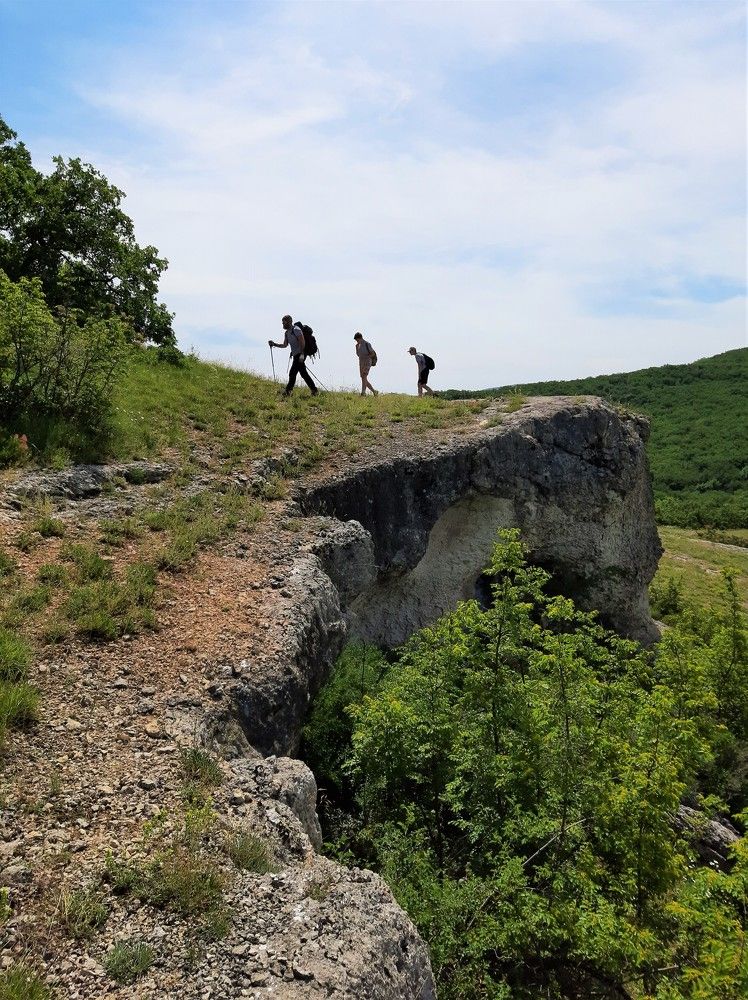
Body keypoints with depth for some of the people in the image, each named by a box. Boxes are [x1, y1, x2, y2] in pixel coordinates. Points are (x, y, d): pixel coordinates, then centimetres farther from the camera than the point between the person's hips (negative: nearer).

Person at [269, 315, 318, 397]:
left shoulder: (296, 330, -11)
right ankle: (314, 390, 12)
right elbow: (285, 345, 20)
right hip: (295, 355, 10)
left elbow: (302, 342, -17)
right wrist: (274, 344, 9)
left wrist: (302, 354, -25)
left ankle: (288, 391, -5)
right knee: (303, 373, 9)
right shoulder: (287, 333, 16)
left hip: (299, 355, -10)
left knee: (292, 373, -10)